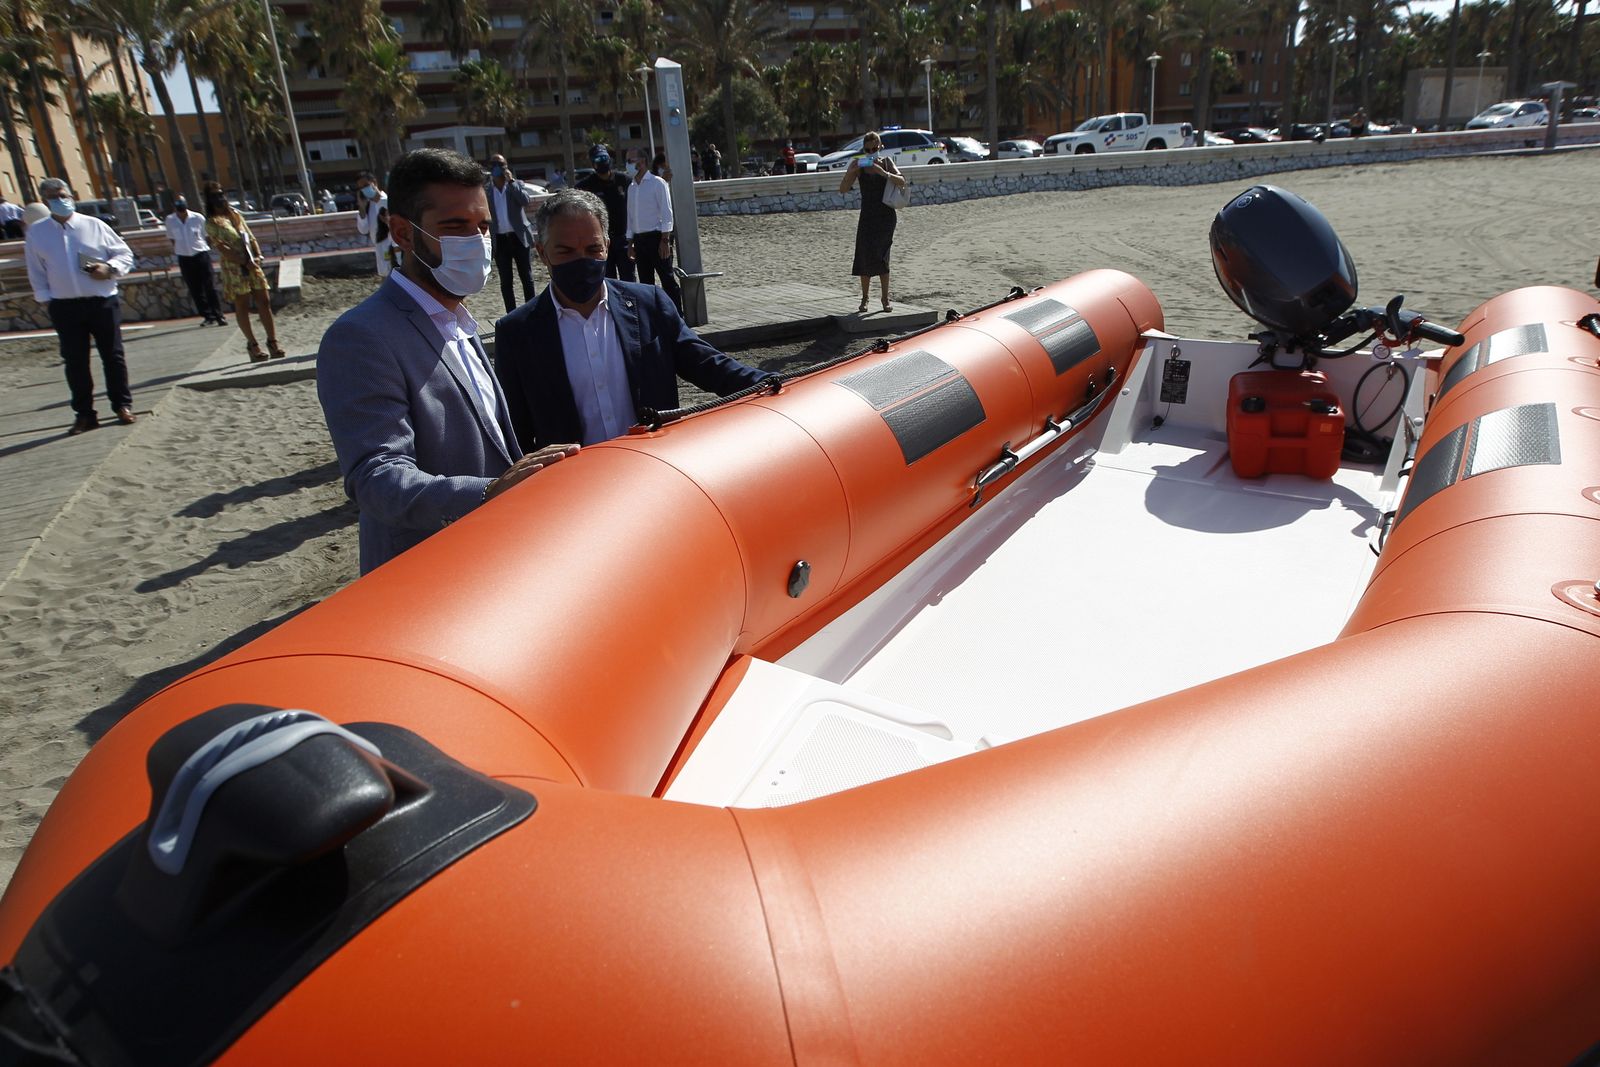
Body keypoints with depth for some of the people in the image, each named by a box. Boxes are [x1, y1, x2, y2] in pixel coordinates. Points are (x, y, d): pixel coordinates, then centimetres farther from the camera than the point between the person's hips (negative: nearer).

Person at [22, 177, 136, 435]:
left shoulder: (94, 226, 2)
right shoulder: (36, 232, 6)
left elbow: (125, 253, 6)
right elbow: (36, 270, 9)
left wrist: (111, 268, -13)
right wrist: (45, 298, 1)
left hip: (103, 301, -1)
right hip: (64, 306, 1)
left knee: (113, 356, 4)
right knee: (75, 361, 4)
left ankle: (122, 405, 17)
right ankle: (84, 413, 13)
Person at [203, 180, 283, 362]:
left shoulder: (236, 215, 14)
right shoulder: (212, 222, -4)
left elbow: (251, 238, 13)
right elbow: (222, 248, -13)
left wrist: (258, 256, -4)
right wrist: (245, 262, -19)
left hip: (253, 266, 5)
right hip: (234, 269, -5)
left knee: (264, 303, 0)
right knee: (242, 307, 3)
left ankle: (272, 342, 3)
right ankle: (253, 345, 7)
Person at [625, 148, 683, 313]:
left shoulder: (657, 183, -5)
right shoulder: (631, 188, 14)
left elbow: (667, 213, -10)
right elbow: (631, 216, 18)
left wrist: (665, 240, -17)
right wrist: (630, 242, 13)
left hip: (656, 237, -7)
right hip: (639, 239, 7)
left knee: (667, 279, -6)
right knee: (645, 281, 10)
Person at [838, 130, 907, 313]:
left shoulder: (886, 162, 3)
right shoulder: (858, 164, 1)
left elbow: (902, 182, -11)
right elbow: (843, 189, -6)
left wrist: (883, 172, -24)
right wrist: (851, 171, -22)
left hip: (886, 217, 0)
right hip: (867, 216, 0)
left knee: (880, 257, -1)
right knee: (865, 257, -3)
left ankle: (885, 298, 8)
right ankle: (865, 298, 10)